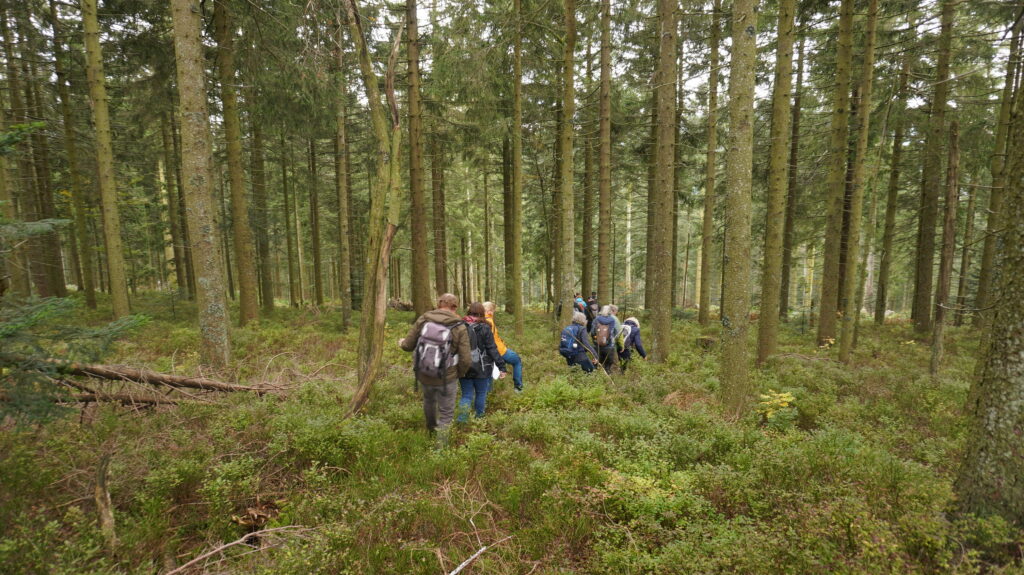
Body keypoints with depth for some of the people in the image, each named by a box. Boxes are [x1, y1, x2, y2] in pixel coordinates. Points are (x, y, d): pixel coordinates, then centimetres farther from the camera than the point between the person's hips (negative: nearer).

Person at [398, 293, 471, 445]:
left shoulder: (423, 319, -8)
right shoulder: (460, 328, -14)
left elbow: (408, 345, -4)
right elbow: (465, 360, -16)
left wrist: (402, 342, 20)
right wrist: (460, 374, 6)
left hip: (423, 374, 4)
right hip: (447, 378, -4)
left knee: (429, 398, 34)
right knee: (446, 412, 17)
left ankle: (431, 426, 60)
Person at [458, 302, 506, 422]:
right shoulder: (484, 328, -12)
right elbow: (492, 349, -15)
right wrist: (501, 366, -13)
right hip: (481, 368, -2)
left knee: (466, 395, 11)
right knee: (481, 393, 18)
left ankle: (462, 419, -6)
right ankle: (479, 417, 32)